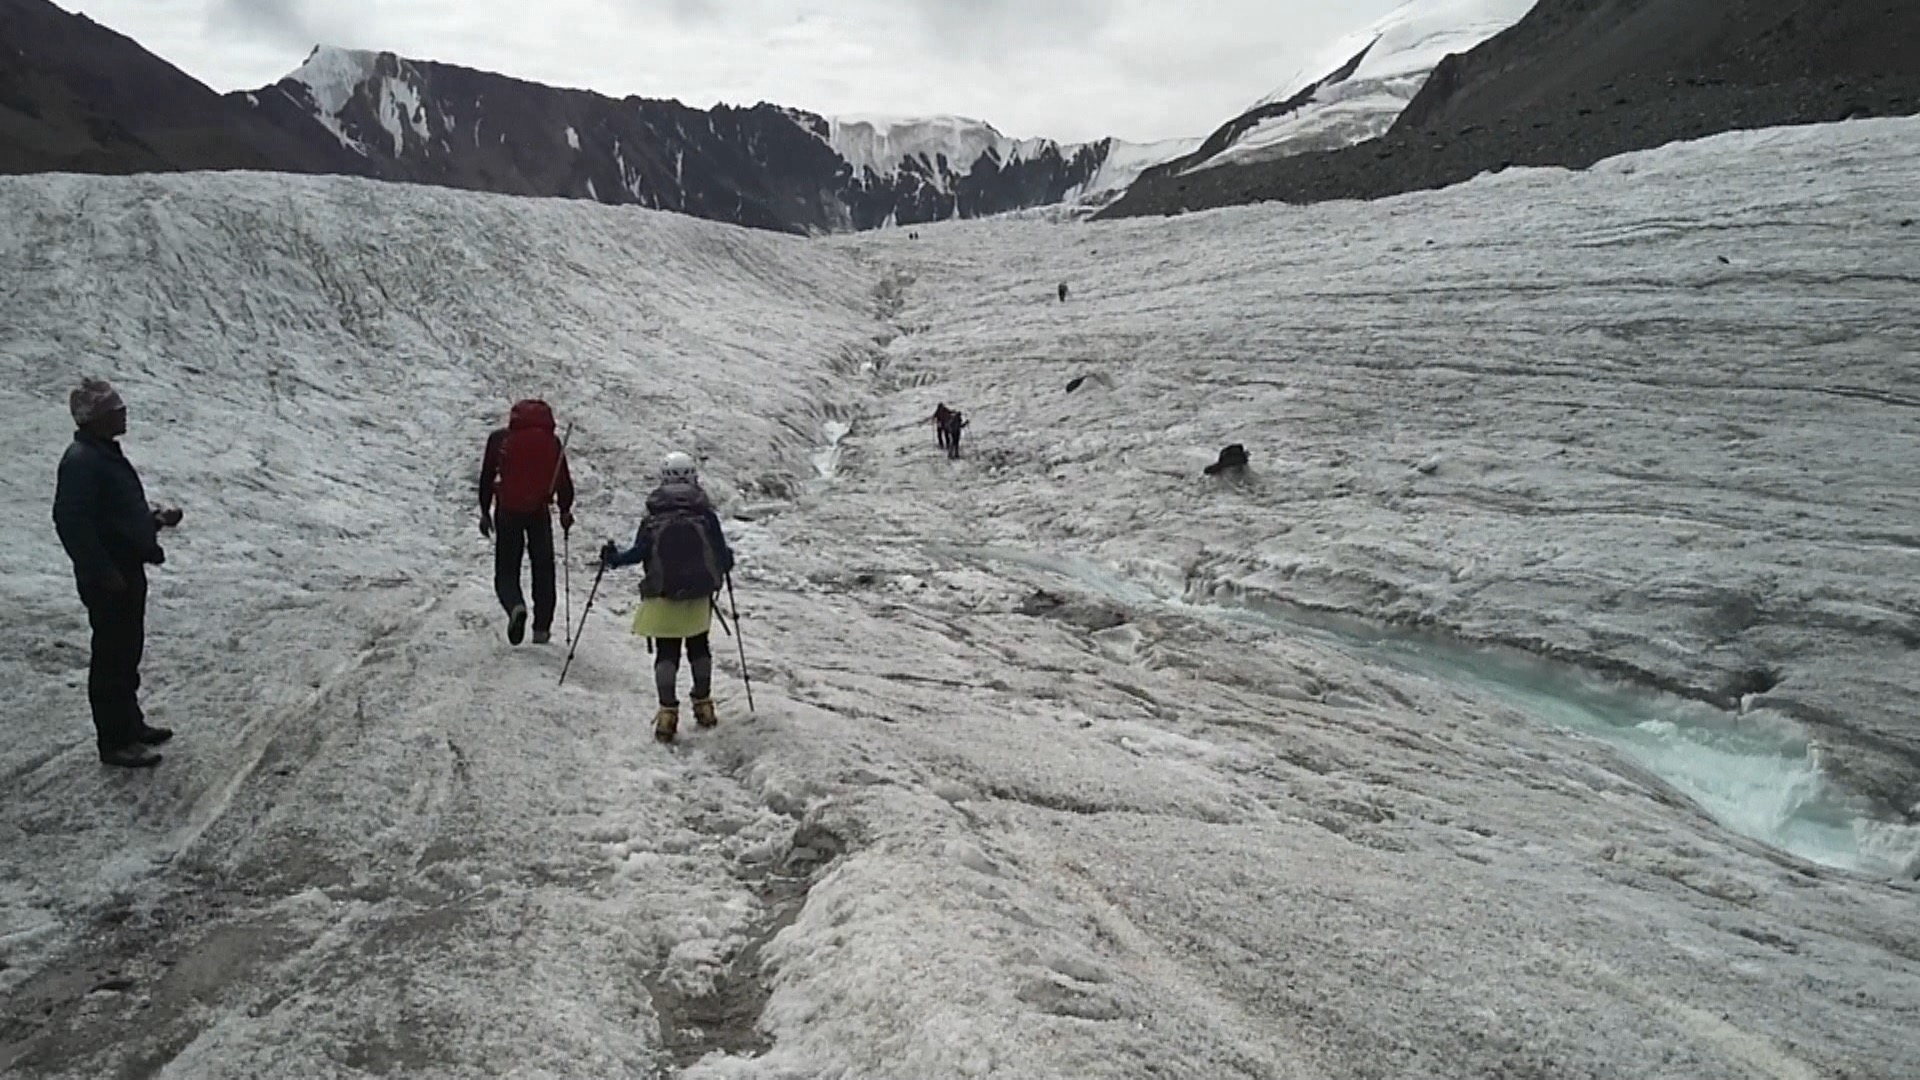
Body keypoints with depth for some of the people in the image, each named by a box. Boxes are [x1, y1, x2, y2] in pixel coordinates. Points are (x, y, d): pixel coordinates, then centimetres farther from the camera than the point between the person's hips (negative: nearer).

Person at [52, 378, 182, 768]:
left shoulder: (107, 453, 12)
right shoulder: (80, 462, -20)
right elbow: (72, 523, -25)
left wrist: (156, 519, 9)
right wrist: (104, 572, -24)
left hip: (128, 570, 10)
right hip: (107, 579, -10)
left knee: (128, 652, 19)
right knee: (111, 657, -1)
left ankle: (131, 724, 33)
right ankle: (115, 741, 9)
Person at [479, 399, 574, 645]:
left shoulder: (500, 439, 2)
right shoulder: (552, 442, 2)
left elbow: (487, 476, 4)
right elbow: (563, 479, 4)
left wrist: (485, 512, 12)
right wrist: (565, 510, 16)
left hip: (507, 511, 0)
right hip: (539, 512, 1)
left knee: (506, 570, 7)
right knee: (543, 570, 12)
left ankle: (516, 606, -24)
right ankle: (542, 628, 10)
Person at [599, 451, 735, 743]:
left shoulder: (654, 516, -5)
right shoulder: (705, 513, -4)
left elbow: (640, 552, -5)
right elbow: (721, 553, 0)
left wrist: (613, 558, 13)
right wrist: (726, 564, 23)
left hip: (662, 594, -1)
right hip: (698, 594, 1)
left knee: (666, 653, 4)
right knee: (699, 647, 19)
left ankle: (668, 711, -8)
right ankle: (703, 704, 22)